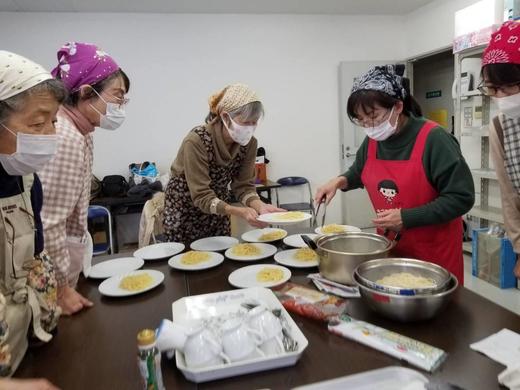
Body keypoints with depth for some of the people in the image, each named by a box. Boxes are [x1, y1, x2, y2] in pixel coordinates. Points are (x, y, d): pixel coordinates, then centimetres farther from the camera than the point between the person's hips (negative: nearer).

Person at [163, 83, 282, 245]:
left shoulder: (249, 143, -16)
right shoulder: (196, 141, -30)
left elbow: (243, 186, -11)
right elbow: (202, 197, -31)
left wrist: (260, 206, -32)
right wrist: (240, 212, -45)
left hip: (218, 212, 4)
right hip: (184, 210, -4)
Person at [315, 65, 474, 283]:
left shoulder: (433, 139, -19)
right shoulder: (372, 141, 0)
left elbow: (461, 197, -18)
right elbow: (359, 173, 20)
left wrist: (406, 218, -24)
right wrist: (340, 181, -2)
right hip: (389, 247, 5)